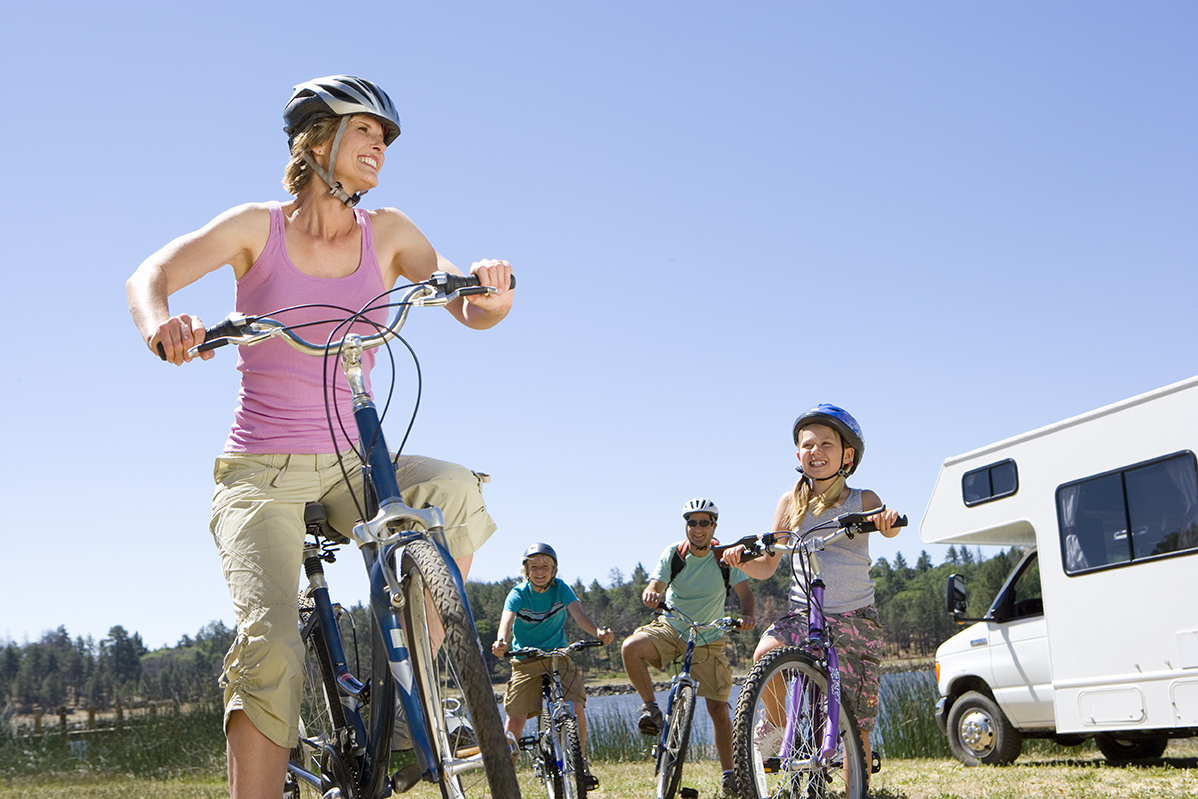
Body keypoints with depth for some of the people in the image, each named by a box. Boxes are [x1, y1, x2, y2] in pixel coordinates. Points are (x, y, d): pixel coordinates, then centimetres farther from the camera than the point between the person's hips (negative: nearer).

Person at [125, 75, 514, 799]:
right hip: (261, 474, -2)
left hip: (349, 468, 3)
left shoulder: (387, 233, 3)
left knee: (457, 492, -29)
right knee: (272, 646, -24)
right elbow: (149, 276, -12)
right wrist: (161, 323, -37)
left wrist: (490, 294, -33)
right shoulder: (259, 228, -1)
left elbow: (470, 312, -8)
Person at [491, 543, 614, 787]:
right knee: (516, 717, -9)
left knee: (576, 708, -16)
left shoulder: (561, 589, -7)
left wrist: (598, 632, -44)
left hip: (559, 657, 0)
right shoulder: (518, 594, -11)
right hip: (526, 660, 0)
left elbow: (578, 614, -23)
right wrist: (501, 642, -53)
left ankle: (581, 763, 5)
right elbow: (507, 619, -30)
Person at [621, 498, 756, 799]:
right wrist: (651, 594, -41)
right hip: (671, 629, 0)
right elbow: (655, 586, -16)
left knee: (718, 707, -4)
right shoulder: (673, 553, -7)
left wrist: (747, 614, -38)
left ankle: (729, 774, 11)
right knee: (631, 647, -30)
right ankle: (650, 708, -11)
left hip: (708, 639, 0)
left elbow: (746, 593, -15)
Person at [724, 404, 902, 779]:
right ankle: (775, 724, -3)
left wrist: (889, 520, -45)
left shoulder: (862, 501, 2)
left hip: (855, 617, -1)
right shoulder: (791, 502, 5)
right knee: (765, 654, -31)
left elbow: (888, 527, -21)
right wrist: (742, 558, -16)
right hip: (804, 611, 1)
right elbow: (767, 565, 6)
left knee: (857, 726, -1)